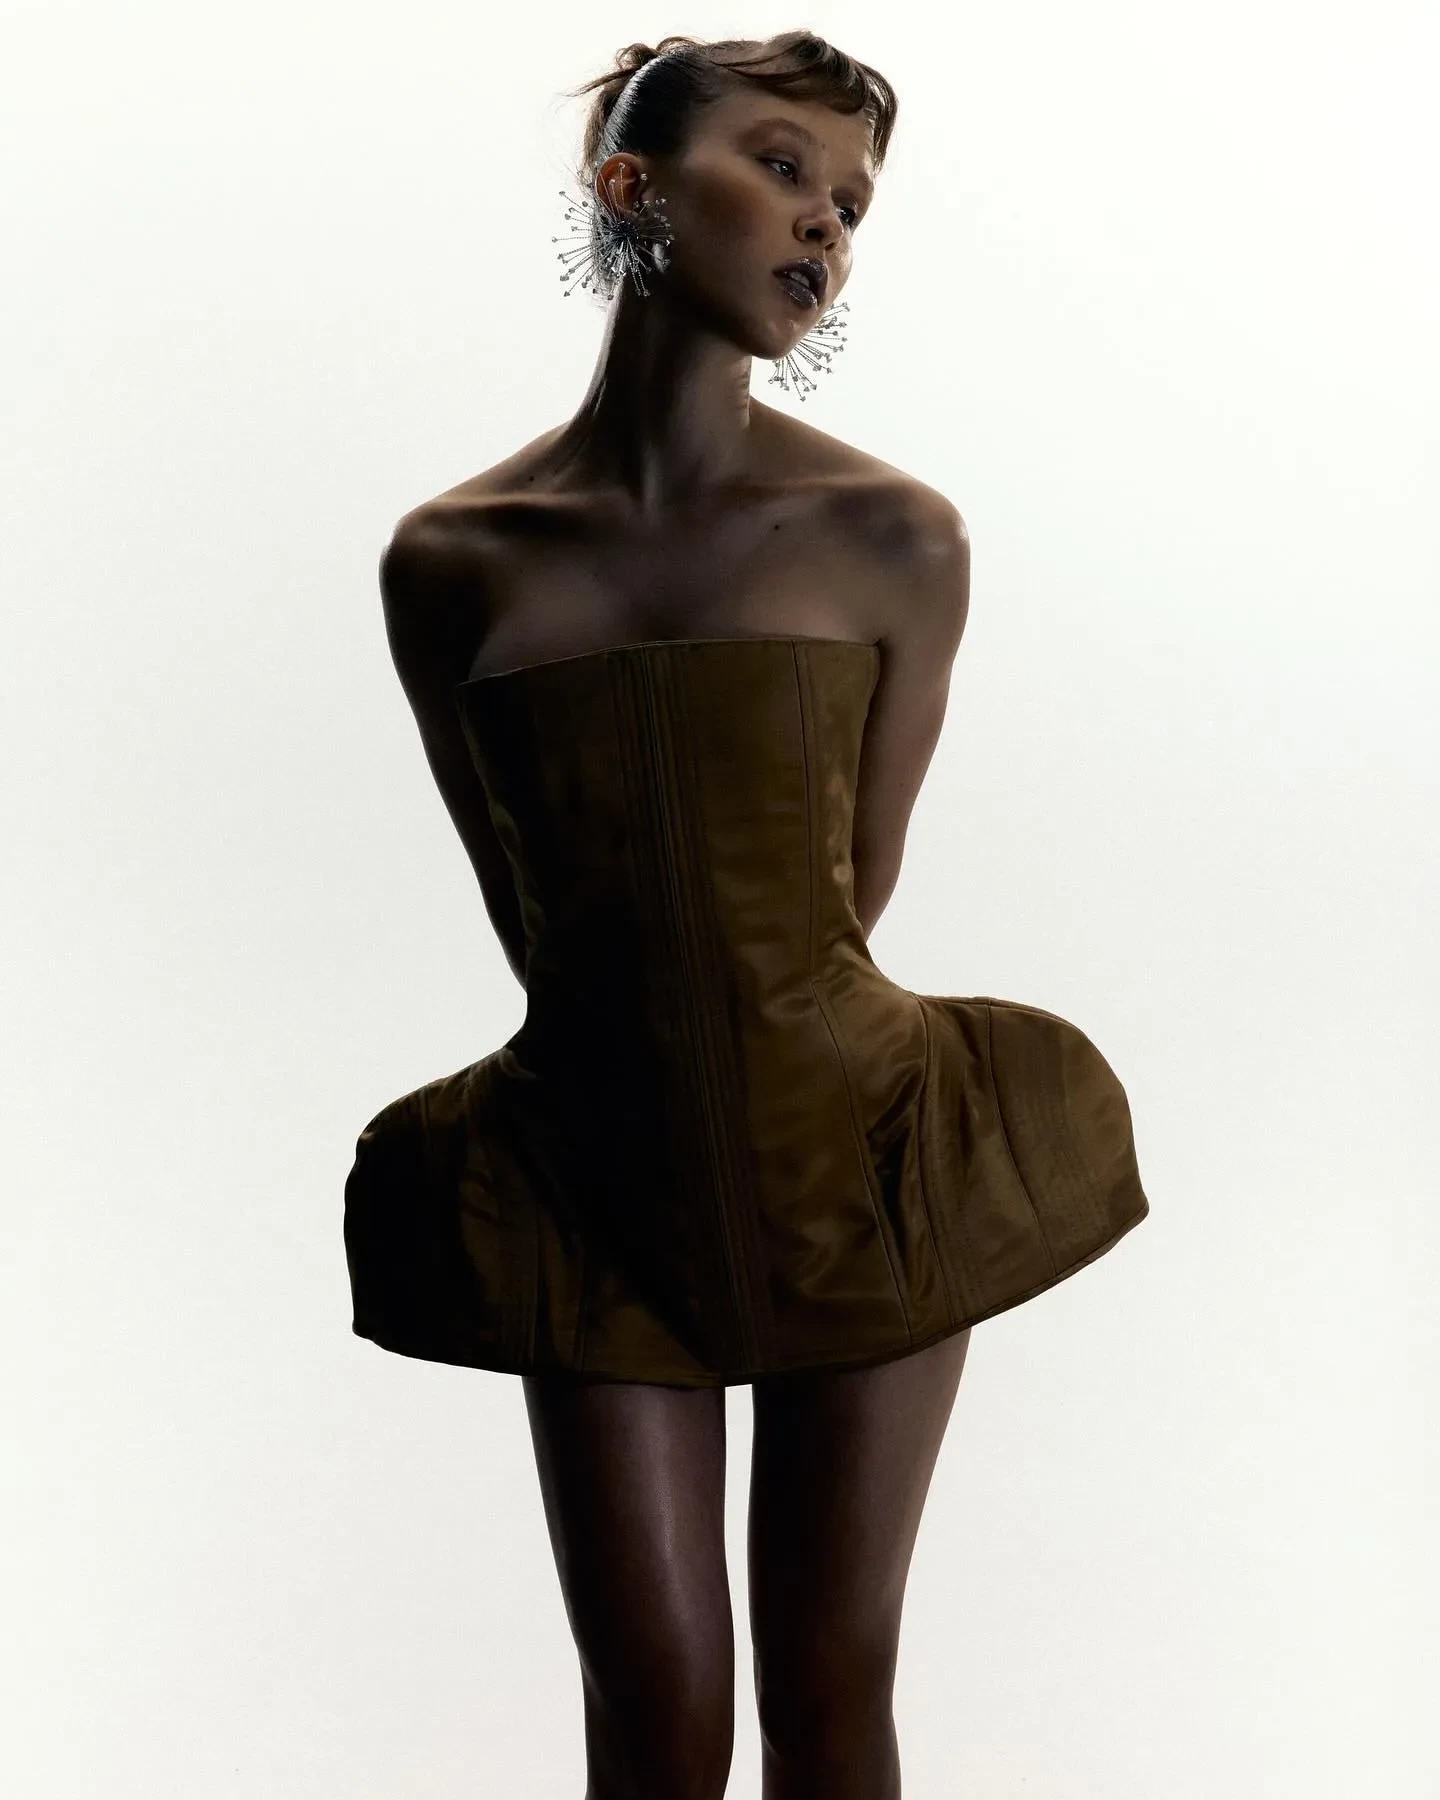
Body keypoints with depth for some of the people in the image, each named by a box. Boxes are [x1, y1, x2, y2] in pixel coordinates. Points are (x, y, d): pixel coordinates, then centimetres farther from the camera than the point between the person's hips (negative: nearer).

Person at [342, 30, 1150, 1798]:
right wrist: (654, 1050, 8)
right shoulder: (449, 563, -4)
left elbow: (855, 887, 2)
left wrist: (763, 1037, 9)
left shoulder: (896, 540, -7)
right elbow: (527, 915, 4)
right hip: (600, 1185, 1)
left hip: (855, 1157, 0)